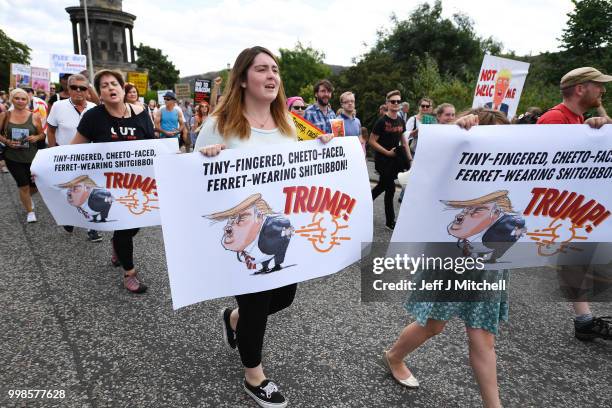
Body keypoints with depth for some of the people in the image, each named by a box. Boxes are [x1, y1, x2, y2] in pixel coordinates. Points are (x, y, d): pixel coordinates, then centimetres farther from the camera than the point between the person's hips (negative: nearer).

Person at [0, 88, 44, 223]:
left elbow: (42, 134, 6)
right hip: (13, 158, -1)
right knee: (23, 186, 3)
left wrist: (36, 137, -15)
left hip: (32, 157, 1)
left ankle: (27, 197, 46)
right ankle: (30, 211, 24)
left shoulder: (34, 116, -3)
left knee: (35, 186, 9)